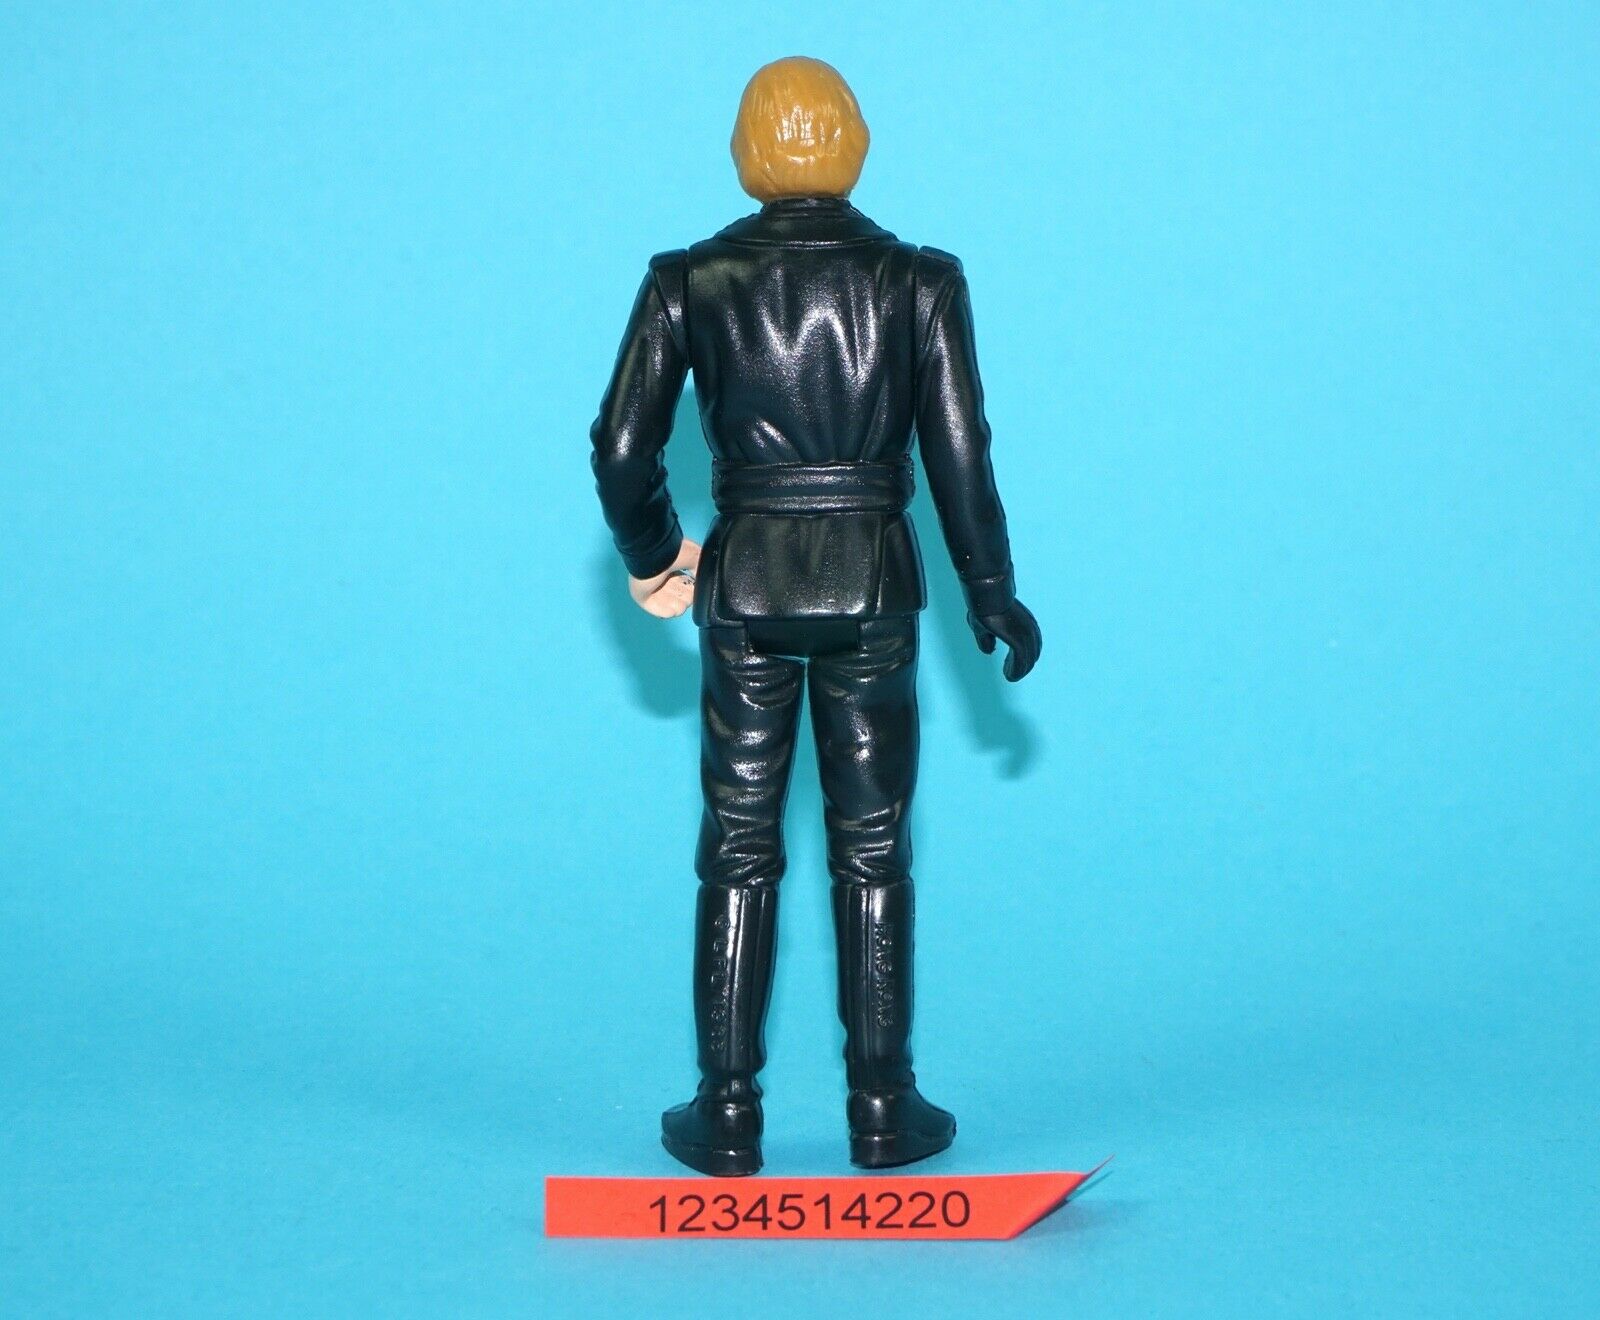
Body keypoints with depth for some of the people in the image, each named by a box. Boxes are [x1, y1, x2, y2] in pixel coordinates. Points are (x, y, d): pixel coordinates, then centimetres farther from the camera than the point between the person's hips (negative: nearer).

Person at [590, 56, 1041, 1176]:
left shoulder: (688, 282, -2)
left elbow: (623, 448, -3)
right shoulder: (920, 280, -3)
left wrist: (654, 558, 15)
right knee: (873, 855, 11)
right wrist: (990, 592, 8)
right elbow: (959, 453, -4)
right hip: (873, 592, 0)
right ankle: (884, 1112, 16)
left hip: (744, 588, 0)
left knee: (737, 855, 10)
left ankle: (728, 1120, 14)